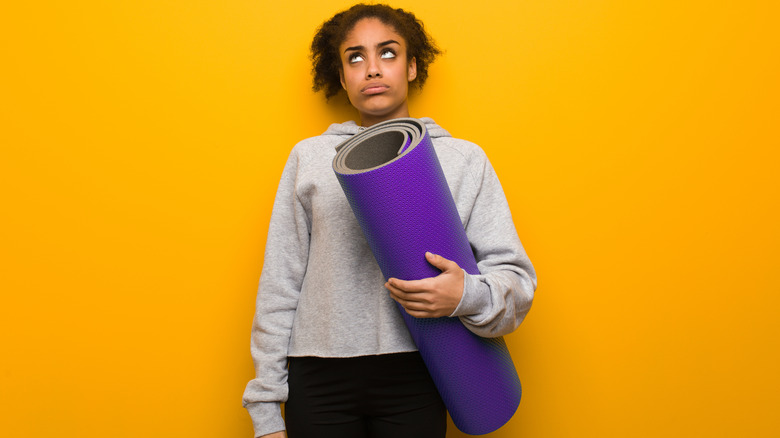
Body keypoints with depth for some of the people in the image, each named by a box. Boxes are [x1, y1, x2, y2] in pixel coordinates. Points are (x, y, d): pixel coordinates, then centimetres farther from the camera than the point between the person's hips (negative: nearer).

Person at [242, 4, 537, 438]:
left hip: (413, 377, 0)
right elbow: (279, 286, 6)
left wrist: (467, 295, -21)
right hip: (318, 382, 1)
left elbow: (516, 280, 2)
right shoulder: (309, 156, 8)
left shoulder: (464, 158, 5)